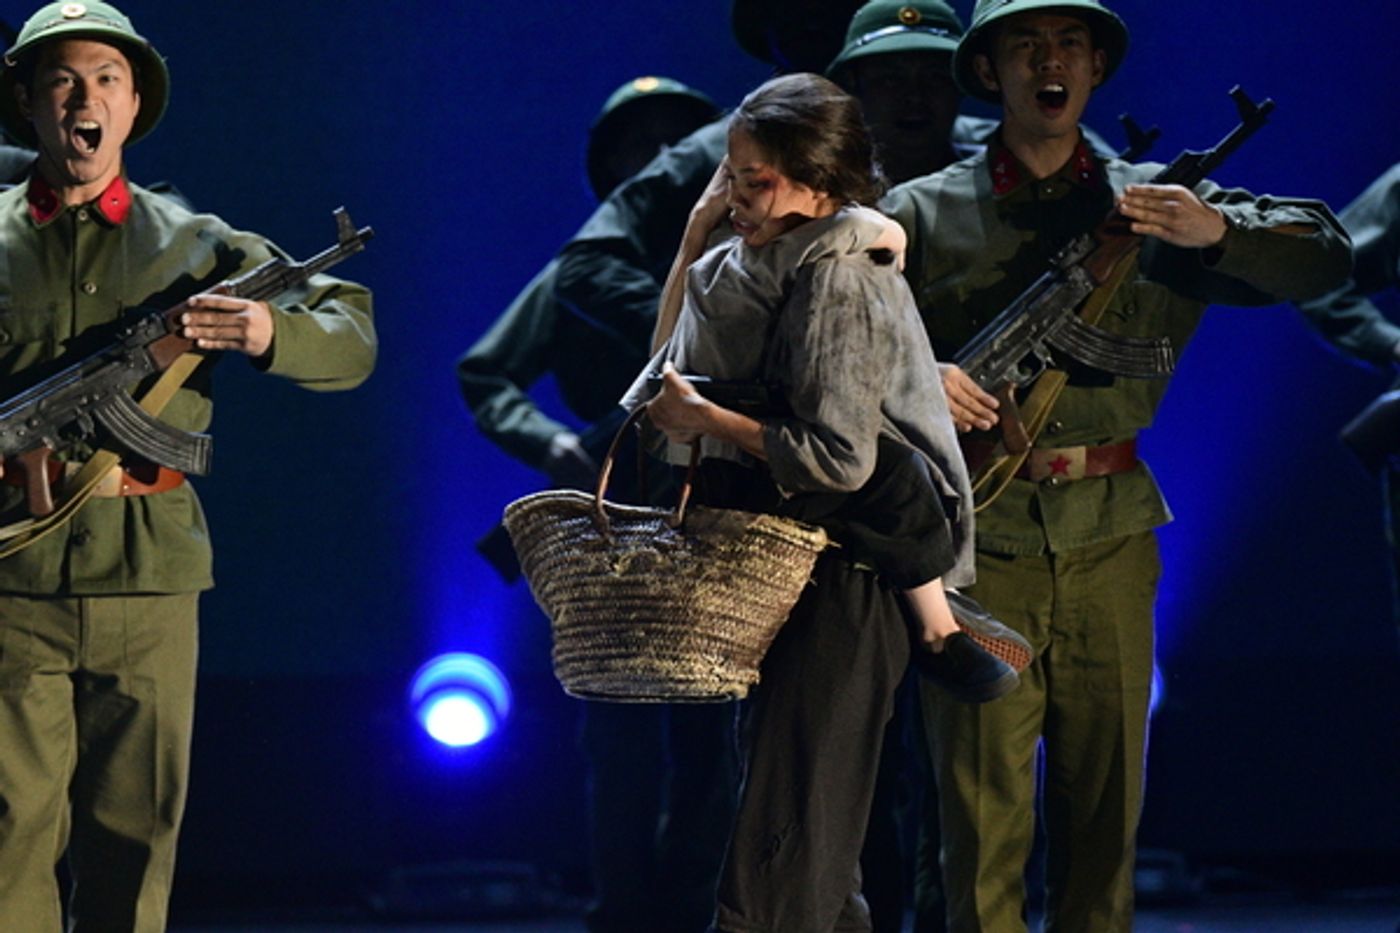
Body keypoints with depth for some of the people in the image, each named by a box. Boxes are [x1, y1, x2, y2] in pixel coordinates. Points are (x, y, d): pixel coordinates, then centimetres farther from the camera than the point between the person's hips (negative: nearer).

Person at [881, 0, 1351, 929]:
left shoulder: (1154, 205, 11)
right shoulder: (923, 215, 7)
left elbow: (1328, 253, 6)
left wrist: (1218, 230, -13)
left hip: (1111, 542, 2)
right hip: (978, 539, -2)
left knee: (1106, 808, 6)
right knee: (983, 809, -4)